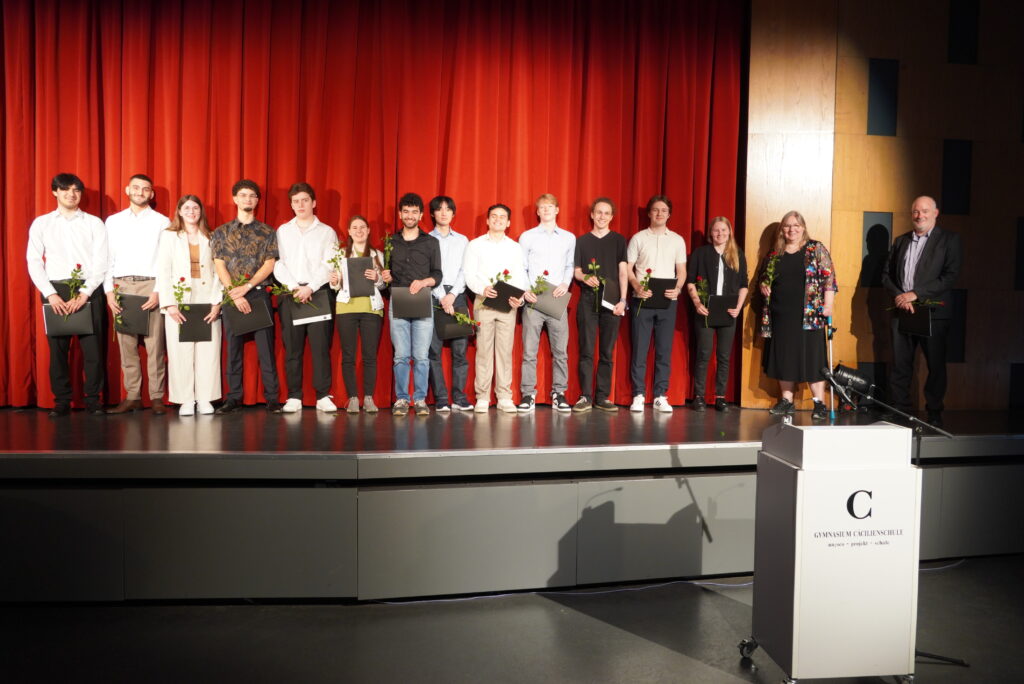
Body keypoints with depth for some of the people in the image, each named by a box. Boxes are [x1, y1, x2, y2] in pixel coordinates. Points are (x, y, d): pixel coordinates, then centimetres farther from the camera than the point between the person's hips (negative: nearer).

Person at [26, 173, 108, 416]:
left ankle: (93, 399, 4)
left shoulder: (94, 223, 9)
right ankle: (61, 401, 8)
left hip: (89, 290, -1)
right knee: (57, 347, 0)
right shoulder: (41, 223, 12)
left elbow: (101, 262, 2)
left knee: (93, 347, -5)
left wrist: (84, 293, -10)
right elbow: (34, 262, 5)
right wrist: (50, 294, -7)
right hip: (55, 289, 1)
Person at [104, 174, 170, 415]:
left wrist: (159, 292, -9)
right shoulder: (113, 221, 15)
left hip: (151, 286, -3)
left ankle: (157, 398, 0)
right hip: (122, 286, 3)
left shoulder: (161, 222, 7)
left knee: (155, 345, -5)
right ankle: (132, 397, 7)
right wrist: (109, 291, 1)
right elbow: (108, 258, 11)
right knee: (126, 345, 2)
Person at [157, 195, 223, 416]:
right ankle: (185, 400, 4)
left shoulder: (211, 238, 13)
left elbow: (218, 272, 6)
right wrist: (169, 304, -8)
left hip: (207, 303, 1)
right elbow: (163, 271, 2)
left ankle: (205, 399, 5)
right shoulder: (169, 236, 9)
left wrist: (217, 302, -5)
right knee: (180, 352, -2)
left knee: (208, 352, -2)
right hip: (179, 302, -1)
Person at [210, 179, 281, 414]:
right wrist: (234, 294, -10)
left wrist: (246, 287, -12)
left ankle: (272, 398, 0)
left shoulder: (267, 232, 8)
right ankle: (234, 398, 9)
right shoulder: (221, 232, 11)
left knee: (266, 347, -3)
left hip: (259, 294, -1)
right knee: (233, 348, 4)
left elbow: (269, 264, 0)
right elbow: (220, 266, 3)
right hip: (231, 295, 1)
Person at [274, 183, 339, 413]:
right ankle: (294, 397, 5)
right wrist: (293, 287, -9)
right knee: (292, 347, 1)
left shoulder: (327, 232, 9)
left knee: (321, 346, -6)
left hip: (319, 292, -1)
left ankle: (323, 396, -2)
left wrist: (310, 288, -13)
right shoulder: (282, 231, 14)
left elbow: (329, 265, -1)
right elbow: (278, 264, 5)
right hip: (290, 294, 2)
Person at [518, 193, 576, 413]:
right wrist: (525, 291, -9)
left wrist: (565, 284, -5)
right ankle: (528, 394, 4)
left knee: (560, 350, 2)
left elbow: (570, 266, 14)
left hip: (557, 300, 2)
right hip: (533, 299, -2)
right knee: (529, 350, -2)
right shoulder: (527, 237, 7)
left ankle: (559, 393, 10)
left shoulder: (569, 238, 13)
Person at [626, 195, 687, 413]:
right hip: (642, 299, -2)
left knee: (664, 350, 3)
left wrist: (677, 288, -9)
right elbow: (628, 268, 3)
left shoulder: (677, 240, 11)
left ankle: (661, 396, 9)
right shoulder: (638, 238, 6)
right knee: (639, 348, -1)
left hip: (667, 301, 2)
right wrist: (637, 287, -14)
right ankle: (638, 395, 6)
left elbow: (682, 270, 11)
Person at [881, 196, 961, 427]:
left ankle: (934, 413, 14)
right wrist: (899, 296, -6)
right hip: (902, 311, 4)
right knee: (900, 364, 5)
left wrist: (915, 294, -14)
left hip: (934, 312, -3)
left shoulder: (949, 240, 2)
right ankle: (899, 410, 12)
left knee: (936, 364, 3)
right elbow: (886, 275, 13)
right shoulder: (900, 241, 15)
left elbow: (950, 276, -9)